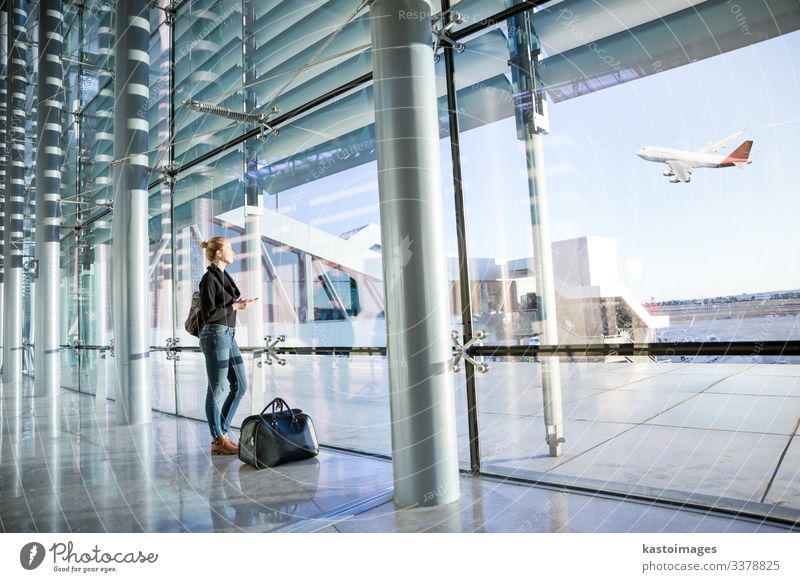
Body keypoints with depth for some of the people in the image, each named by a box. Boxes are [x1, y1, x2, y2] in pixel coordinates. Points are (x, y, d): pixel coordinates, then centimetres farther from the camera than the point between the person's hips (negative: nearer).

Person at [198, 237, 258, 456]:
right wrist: (235, 306, -12)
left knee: (240, 385, 10)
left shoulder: (224, 276, 16)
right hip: (215, 336, -9)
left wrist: (238, 303, 9)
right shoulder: (209, 278, -11)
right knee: (217, 389, 0)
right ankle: (218, 441, 11)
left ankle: (221, 433, 20)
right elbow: (208, 314, -15)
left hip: (228, 336, 9)